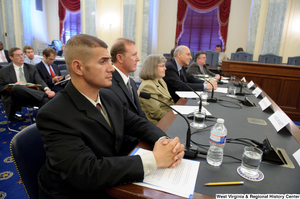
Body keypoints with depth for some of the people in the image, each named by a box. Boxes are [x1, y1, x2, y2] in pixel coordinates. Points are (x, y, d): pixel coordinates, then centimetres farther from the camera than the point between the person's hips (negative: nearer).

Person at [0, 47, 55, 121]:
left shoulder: (31, 68, 19)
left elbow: (39, 81, 4)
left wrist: (46, 89, -19)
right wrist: (14, 85, -12)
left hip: (31, 96, 2)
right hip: (14, 99, -1)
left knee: (46, 100, -32)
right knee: (16, 88, -37)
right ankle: (46, 94, -36)